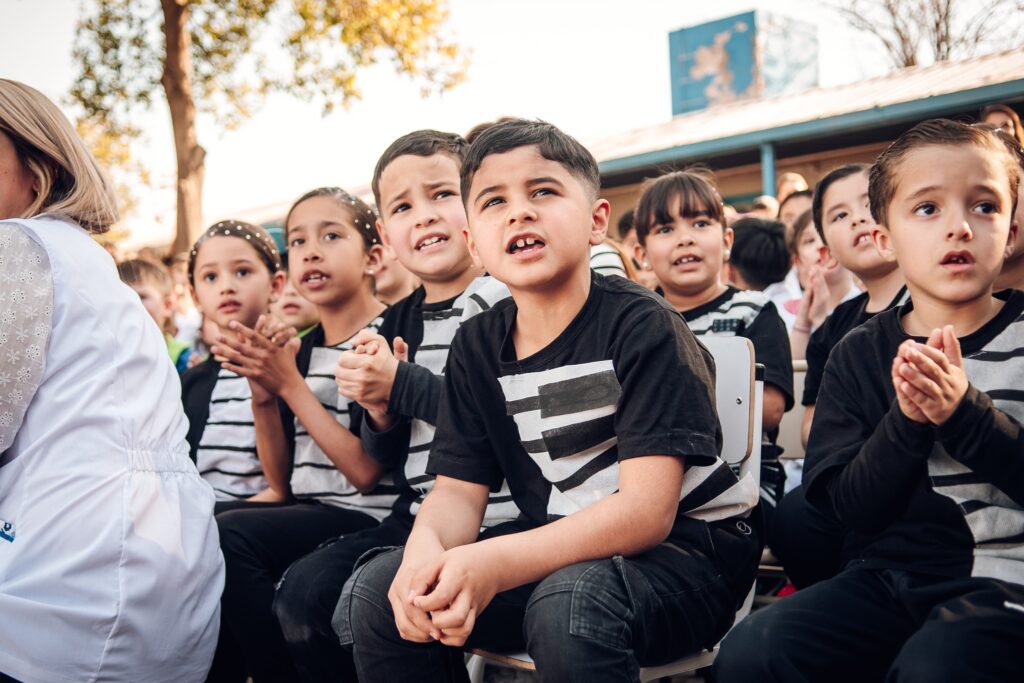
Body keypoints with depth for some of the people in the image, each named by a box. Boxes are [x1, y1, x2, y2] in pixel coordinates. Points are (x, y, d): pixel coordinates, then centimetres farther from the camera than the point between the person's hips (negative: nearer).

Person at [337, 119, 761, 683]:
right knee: (375, 589, -10)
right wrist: (426, 549, -24)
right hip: (555, 547, 6)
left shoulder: (640, 326, -15)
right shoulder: (477, 346, 4)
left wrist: (494, 564, -37)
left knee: (570, 600, -38)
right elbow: (458, 489, 2)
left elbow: (646, 511, -23)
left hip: (685, 543, -5)